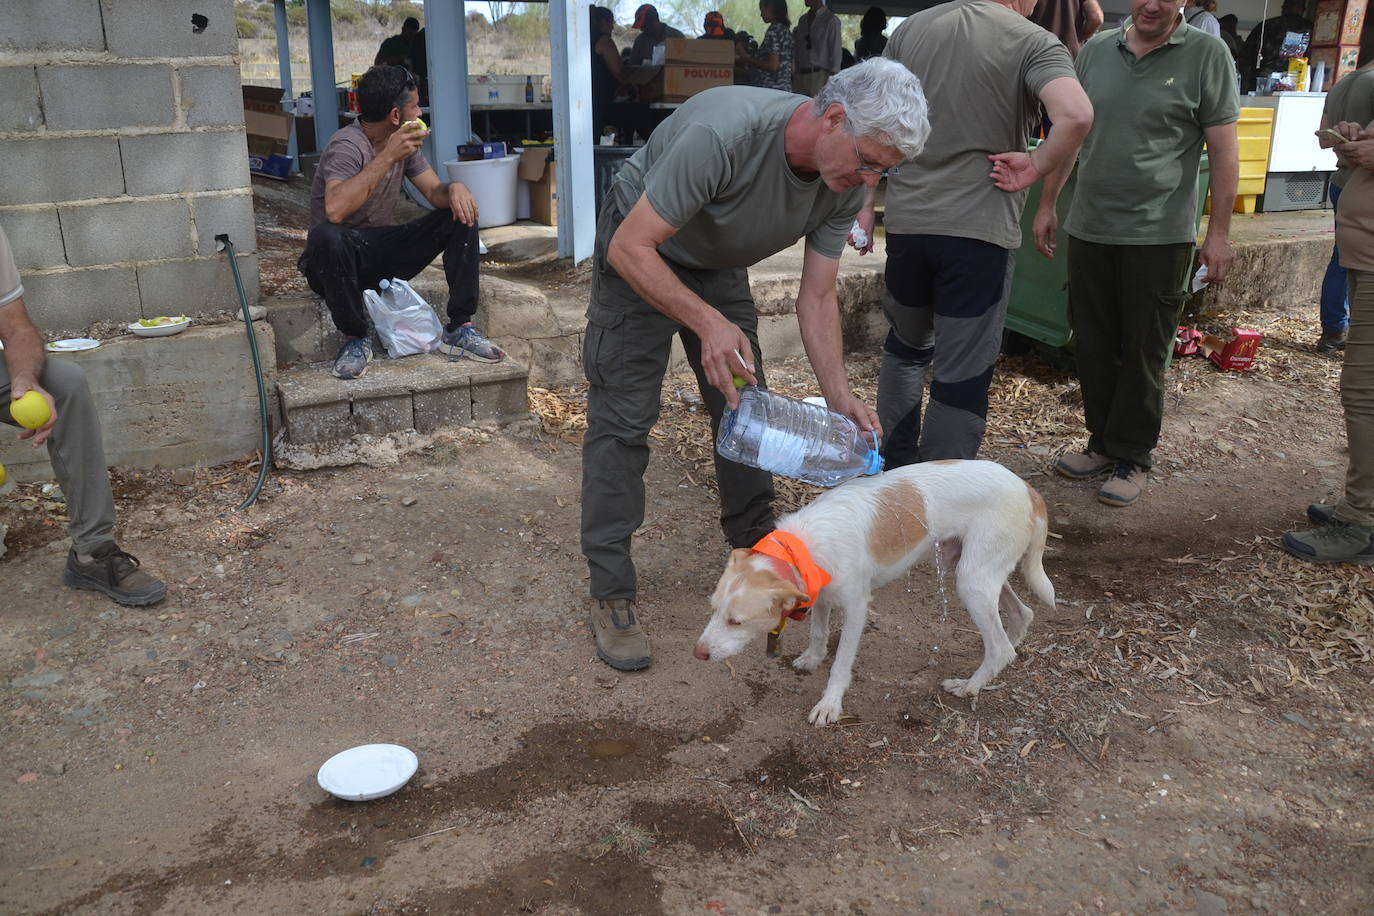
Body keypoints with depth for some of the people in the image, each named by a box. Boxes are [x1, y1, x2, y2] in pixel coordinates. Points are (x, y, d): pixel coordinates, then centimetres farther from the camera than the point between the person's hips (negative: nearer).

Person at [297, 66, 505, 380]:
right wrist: (388, 157, -34)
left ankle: (459, 328, -10)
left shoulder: (403, 141, 4)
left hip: (381, 254, 7)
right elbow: (335, 210, -38)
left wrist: (455, 188, -20)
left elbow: (434, 193, 5)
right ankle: (355, 339, -20)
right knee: (326, 236, -41)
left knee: (461, 214, -6)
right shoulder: (348, 146, -20)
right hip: (338, 261, -7)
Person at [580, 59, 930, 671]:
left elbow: (816, 298, -10)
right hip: (638, 255, -6)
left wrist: (839, 395, -23)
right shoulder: (723, 133, -39)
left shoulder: (845, 183, -17)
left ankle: (756, 548, 26)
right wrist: (708, 322, -49)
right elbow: (631, 248, -36)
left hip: (719, 265, 7)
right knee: (623, 419, -10)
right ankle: (611, 592, -2)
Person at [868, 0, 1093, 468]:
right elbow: (1077, 115, -24)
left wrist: (865, 204, 14)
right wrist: (1035, 166, -9)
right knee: (962, 376, 3)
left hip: (906, 220, 5)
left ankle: (895, 471, 33)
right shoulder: (1034, 43, -7)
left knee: (906, 345, 25)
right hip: (979, 230, -5)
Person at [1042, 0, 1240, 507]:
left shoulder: (1206, 55, -4)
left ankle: (1133, 456, 17)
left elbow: (1223, 150, -4)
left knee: (1143, 353, 4)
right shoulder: (1097, 48, 7)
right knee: (1092, 344, 11)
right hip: (1089, 229, 4)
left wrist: (1219, 232, -7)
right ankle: (1103, 442, 26)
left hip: (1159, 235, -4)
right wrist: (1047, 204, 13)